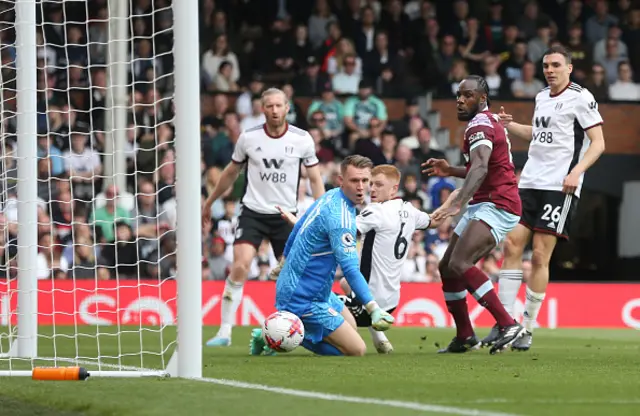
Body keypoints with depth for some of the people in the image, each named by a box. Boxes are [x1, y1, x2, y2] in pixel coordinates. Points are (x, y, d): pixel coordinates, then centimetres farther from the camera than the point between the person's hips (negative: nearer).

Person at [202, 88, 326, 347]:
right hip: (253, 211, -1)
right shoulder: (248, 138, -3)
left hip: (286, 215, 1)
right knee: (240, 266, -18)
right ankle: (225, 331, -14)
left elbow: (315, 178, 5)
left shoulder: (302, 139, -4)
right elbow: (231, 173, 13)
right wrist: (209, 203, 19)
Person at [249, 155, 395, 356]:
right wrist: (373, 308, -37)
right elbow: (350, 269, -32)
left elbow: (297, 229, 19)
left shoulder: (329, 197, 4)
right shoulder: (340, 217, -26)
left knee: (351, 326, 27)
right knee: (356, 351, -9)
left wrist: (284, 261, 35)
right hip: (306, 299, -11)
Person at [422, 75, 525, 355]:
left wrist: (457, 204, -44)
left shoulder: (480, 125, -13)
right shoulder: (490, 121, 19)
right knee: (447, 267, 12)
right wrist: (451, 171, 23)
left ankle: (508, 325, -28)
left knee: (460, 264, -26)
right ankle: (465, 337, 20)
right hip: (483, 206, 11)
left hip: (497, 206, -11)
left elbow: (480, 168, -31)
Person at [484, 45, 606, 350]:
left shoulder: (580, 98, -5)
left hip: (560, 187, -7)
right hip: (530, 182, 7)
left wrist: (577, 171, -21)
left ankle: (528, 329, 0)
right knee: (512, 245, -3)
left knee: (540, 256, -8)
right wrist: (509, 125, 18)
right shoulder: (542, 97, 16)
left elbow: (598, 143, -8)